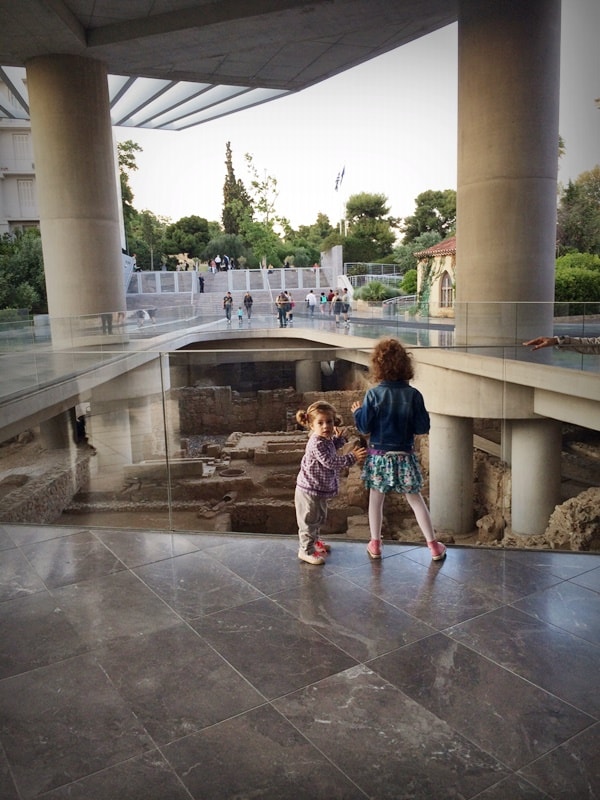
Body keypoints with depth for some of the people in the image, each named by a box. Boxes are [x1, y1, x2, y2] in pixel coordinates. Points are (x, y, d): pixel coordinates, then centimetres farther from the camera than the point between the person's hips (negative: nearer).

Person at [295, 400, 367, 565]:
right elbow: (331, 462, -31)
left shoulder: (327, 440, 3)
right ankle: (306, 550, 16)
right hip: (309, 490, -10)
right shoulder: (316, 444, -27)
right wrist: (352, 457, -31)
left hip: (320, 489, 10)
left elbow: (332, 450, 24)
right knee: (310, 520, 3)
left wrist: (339, 439, 8)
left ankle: (314, 541, 45)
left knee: (319, 518, 26)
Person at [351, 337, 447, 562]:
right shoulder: (413, 394, -11)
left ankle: (375, 544, 26)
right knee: (415, 499, 13)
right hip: (404, 456, 1)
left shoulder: (373, 394, -13)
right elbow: (423, 427, -8)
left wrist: (357, 411, 9)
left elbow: (364, 427, -9)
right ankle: (433, 545, 20)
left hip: (379, 456, -1)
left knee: (376, 499, 15)